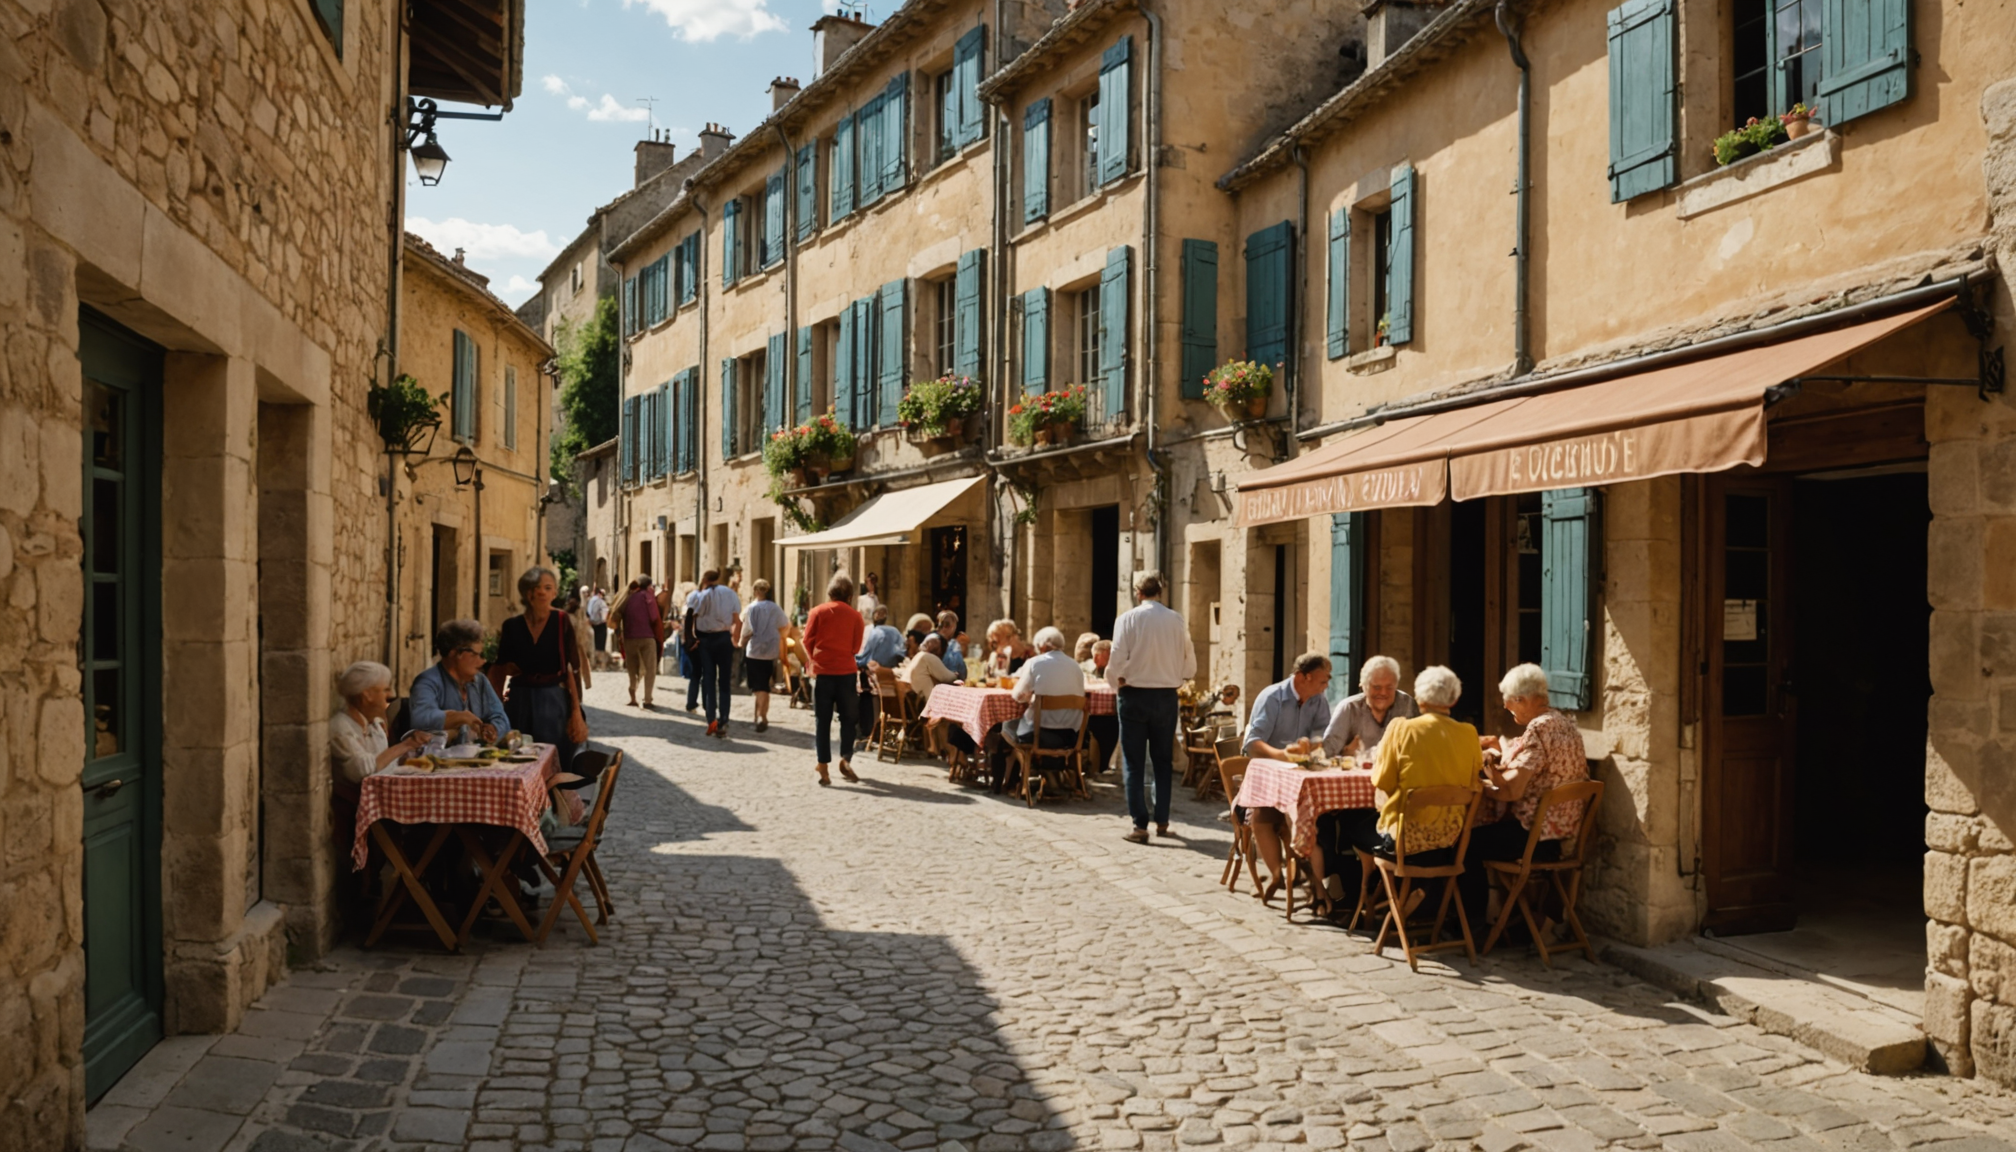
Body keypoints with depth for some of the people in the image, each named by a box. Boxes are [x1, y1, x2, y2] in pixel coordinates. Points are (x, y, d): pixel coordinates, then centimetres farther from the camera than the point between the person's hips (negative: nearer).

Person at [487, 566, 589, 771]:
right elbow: (498, 673, 14)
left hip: (554, 702, -2)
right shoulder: (512, 626, 4)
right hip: (519, 703, 2)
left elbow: (572, 669, -7)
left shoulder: (562, 622, -3)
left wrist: (576, 712, -11)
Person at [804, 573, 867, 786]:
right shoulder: (855, 615, 0)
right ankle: (845, 759, 6)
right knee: (848, 718, 14)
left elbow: (808, 641, 1)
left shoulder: (817, 612, -1)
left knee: (822, 721, 4)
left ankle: (823, 768, 1)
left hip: (823, 672, 0)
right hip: (846, 672, 0)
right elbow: (856, 647, 2)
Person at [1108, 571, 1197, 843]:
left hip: (1134, 695, -2)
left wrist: (1116, 680, 6)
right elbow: (1190, 666, -1)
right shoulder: (1176, 621, -3)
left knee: (1133, 763, 4)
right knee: (1163, 761, 16)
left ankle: (1140, 825, -1)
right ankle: (1162, 821, 20)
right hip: (1166, 696, 3)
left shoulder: (1127, 619, -10)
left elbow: (1117, 662, -14)